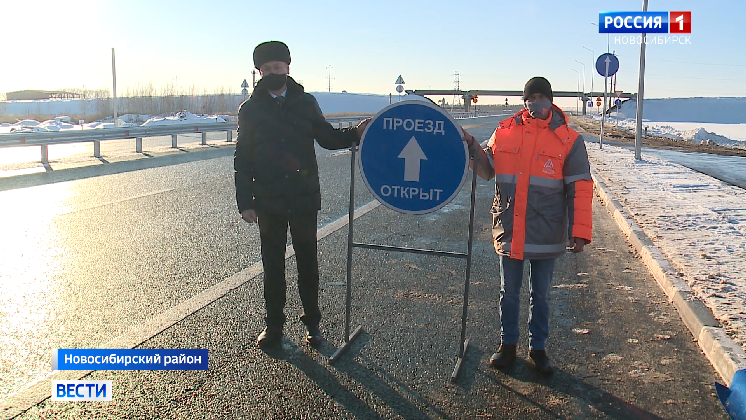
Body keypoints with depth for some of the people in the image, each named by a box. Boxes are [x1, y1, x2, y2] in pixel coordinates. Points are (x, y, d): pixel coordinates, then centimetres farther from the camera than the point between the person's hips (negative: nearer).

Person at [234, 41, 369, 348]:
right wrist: (245, 202, -3)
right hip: (268, 202, 0)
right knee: (272, 265, 8)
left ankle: (312, 323, 24)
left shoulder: (305, 102, 5)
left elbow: (328, 138, 11)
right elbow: (242, 159, 3)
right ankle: (273, 325, 24)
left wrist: (355, 133, -9)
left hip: (304, 199, 1)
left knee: (307, 262, 9)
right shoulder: (250, 109, 3)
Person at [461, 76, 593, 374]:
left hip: (545, 235, -2)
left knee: (540, 295, 14)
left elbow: (580, 190, -5)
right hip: (509, 232, 2)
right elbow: (487, 169, 11)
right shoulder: (504, 131, 3)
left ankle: (538, 348, 31)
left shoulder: (568, 140, -4)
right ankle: (507, 345, 31)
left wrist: (579, 233, -10)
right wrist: (471, 146, -7)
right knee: (508, 292, 14)